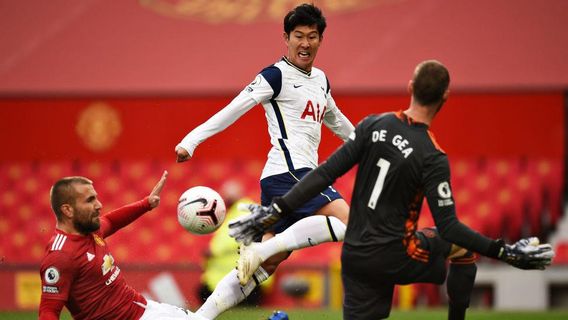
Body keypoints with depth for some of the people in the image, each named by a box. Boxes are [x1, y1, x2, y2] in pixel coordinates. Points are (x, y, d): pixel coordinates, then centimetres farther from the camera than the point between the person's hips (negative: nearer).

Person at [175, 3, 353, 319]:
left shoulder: (320, 80, 20)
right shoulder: (276, 76, -5)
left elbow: (336, 120, 38)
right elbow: (235, 109, -13)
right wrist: (192, 139, -23)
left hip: (303, 174, 8)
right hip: (289, 172, -8)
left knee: (267, 263, 2)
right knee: (348, 222, -24)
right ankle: (264, 245, -26)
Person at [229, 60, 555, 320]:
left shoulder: (373, 125, -1)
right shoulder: (433, 158, -15)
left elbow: (326, 173, -4)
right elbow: (448, 228, -16)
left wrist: (276, 211, -1)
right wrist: (505, 252, -12)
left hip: (354, 257, 4)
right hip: (393, 257, -4)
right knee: (463, 244, 20)